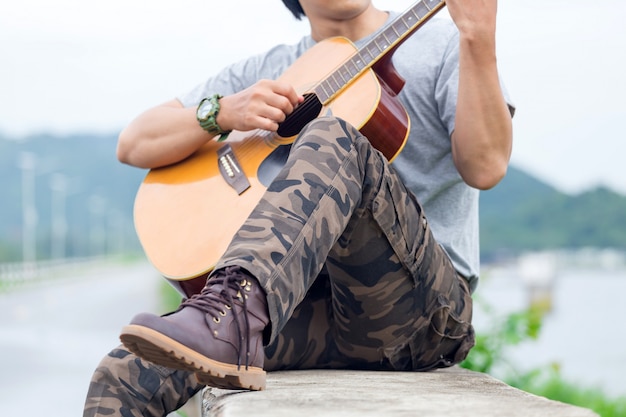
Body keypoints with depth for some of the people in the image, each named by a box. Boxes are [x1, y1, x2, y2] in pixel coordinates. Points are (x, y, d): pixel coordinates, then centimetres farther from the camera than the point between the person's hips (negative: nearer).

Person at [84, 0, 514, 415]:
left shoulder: (441, 46, 10)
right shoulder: (264, 71, 21)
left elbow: (484, 167, -7)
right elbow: (133, 144, 16)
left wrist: (477, 36, -18)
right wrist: (222, 112, -3)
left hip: (424, 310, -3)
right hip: (307, 304, 4)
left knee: (334, 139, -33)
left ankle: (231, 313, -52)